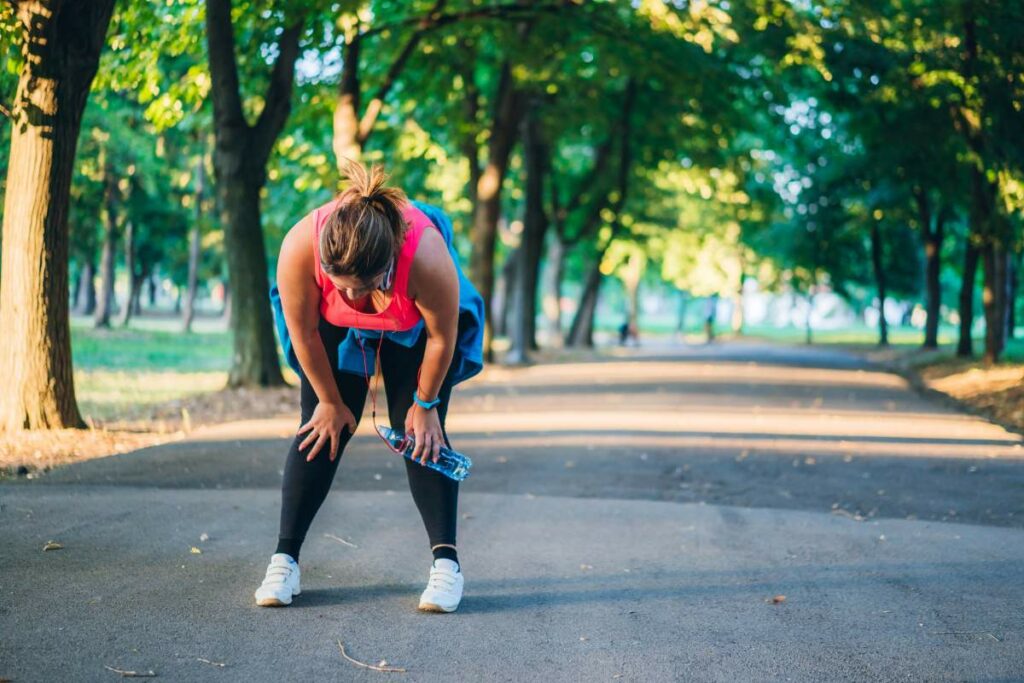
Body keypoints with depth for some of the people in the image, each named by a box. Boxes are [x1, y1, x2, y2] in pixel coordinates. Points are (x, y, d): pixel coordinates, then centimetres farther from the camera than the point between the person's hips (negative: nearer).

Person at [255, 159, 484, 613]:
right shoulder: (299, 247, -39)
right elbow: (302, 331, -21)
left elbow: (442, 338, -24)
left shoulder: (427, 256, -43)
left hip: (414, 328, -1)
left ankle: (446, 562, -4)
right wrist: (329, 401, -9)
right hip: (334, 326, 1)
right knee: (323, 428, -5)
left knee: (418, 432, -8)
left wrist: (425, 405, -11)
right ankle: (284, 559, 0)